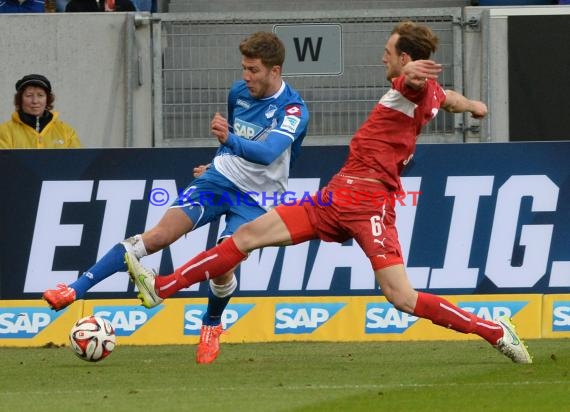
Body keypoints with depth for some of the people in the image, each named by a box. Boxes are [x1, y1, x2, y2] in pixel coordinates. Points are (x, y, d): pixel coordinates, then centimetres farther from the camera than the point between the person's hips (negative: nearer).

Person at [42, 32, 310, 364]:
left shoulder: (294, 109, -18)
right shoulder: (239, 92, 1)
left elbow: (268, 153, -35)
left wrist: (230, 140, -51)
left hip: (256, 198, -3)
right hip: (220, 177, 3)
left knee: (224, 267, -19)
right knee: (160, 234, -15)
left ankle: (212, 326, 15)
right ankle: (75, 290, -21)